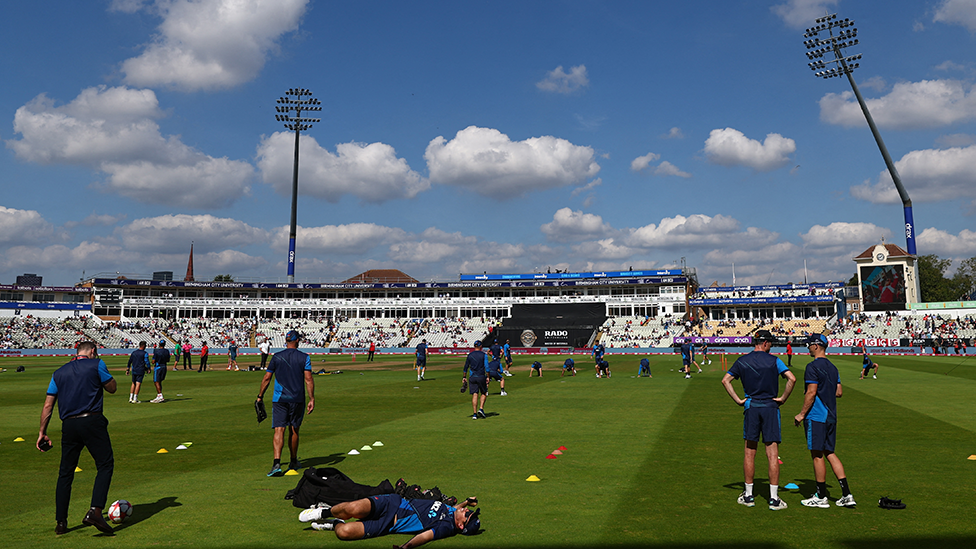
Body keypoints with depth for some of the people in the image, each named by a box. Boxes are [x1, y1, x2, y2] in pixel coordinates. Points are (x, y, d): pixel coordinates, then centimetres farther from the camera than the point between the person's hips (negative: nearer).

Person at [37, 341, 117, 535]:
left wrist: (42, 432, 18)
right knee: (105, 465, 0)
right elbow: (112, 388, 12)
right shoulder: (96, 364, 3)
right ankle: (95, 510, -16)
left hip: (68, 425, 5)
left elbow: (48, 406, 14)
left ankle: (60, 521, 17)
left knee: (65, 472, 14)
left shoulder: (59, 373, 17)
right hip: (92, 421, -5)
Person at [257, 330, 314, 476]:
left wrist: (260, 396, 13)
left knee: (279, 430, -6)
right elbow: (308, 379, -7)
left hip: (279, 400, 0)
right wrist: (312, 399, -5)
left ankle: (277, 463, -22)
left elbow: (267, 378, 4)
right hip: (297, 400, 0)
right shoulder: (304, 357, 0)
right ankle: (294, 462, 28)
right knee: (294, 431, 14)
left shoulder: (276, 357, 3)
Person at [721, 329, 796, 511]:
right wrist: (783, 398, -5)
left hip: (750, 408, 2)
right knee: (772, 454, 1)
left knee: (749, 453, 10)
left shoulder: (742, 361, 5)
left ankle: (749, 495, 16)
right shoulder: (773, 361, -3)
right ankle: (774, 498, 3)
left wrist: (738, 400, 2)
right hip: (770, 407, -2)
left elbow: (725, 380, 1)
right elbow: (792, 378, -14)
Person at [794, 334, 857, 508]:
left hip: (816, 416, -8)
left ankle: (821, 497, 6)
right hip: (831, 416, 8)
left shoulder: (813, 366, -14)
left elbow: (811, 392, -18)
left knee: (817, 455, -1)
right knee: (829, 453, 13)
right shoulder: (832, 367, 13)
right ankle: (847, 495, 10)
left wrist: (802, 414, -12)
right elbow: (839, 392, 15)